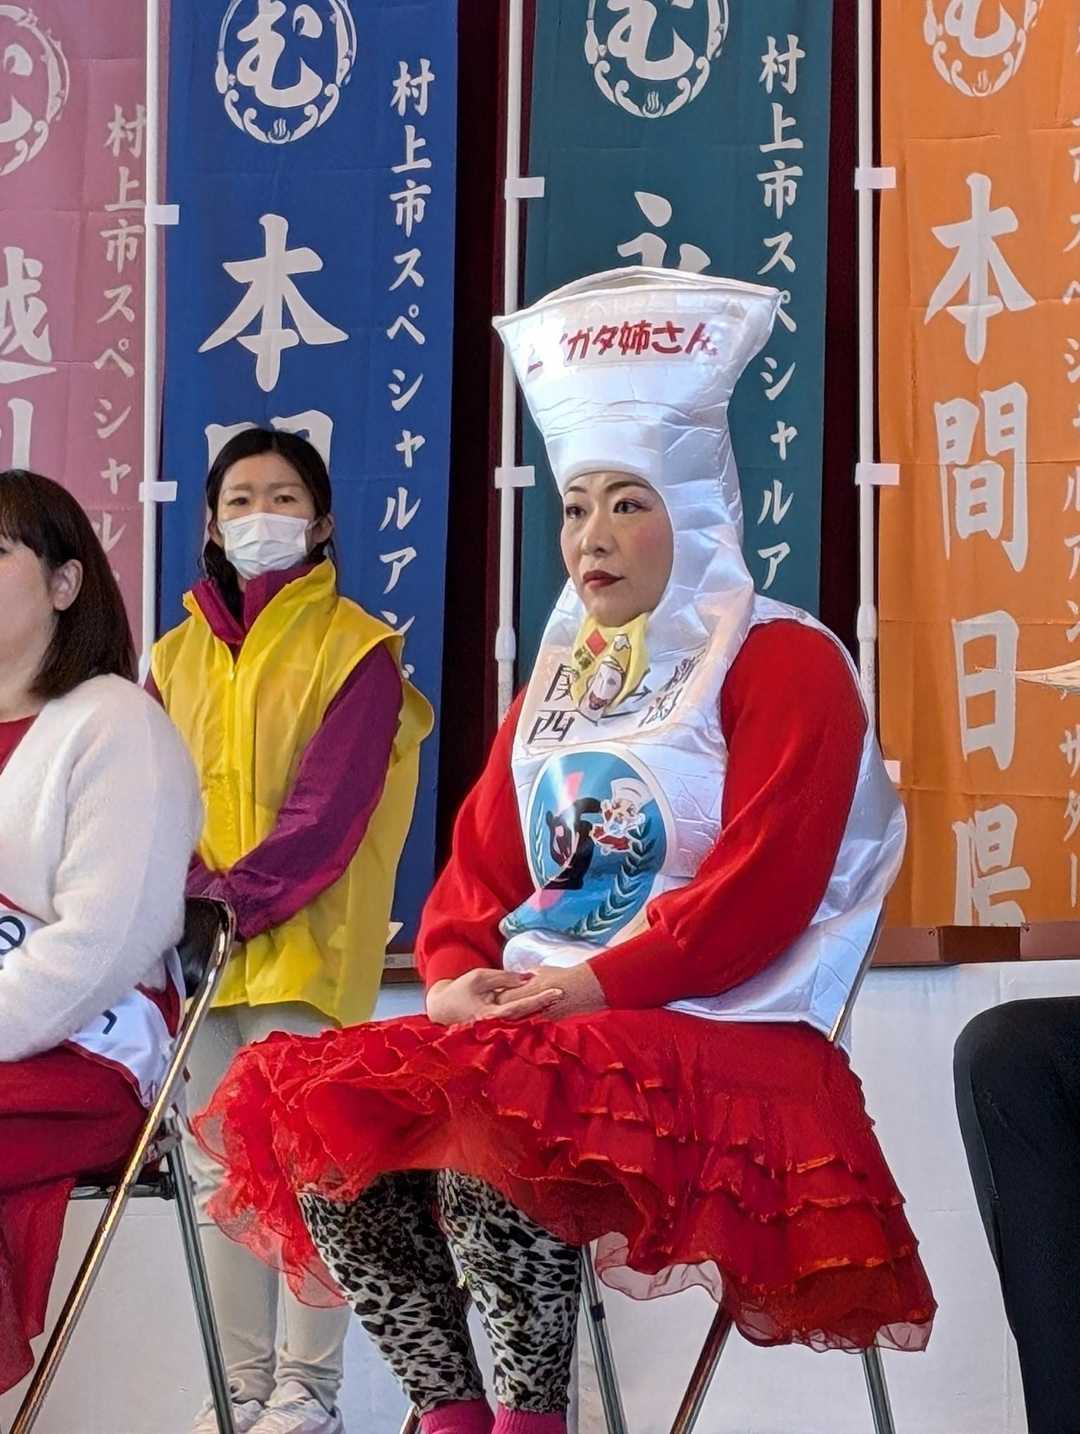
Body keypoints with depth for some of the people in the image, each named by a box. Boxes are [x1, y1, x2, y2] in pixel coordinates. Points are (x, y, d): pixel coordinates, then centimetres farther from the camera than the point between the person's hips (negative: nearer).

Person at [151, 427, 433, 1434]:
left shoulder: (355, 652, -1)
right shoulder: (178, 656, 14)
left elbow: (327, 813, -11)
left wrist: (234, 897, -20)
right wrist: (173, 898, -10)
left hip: (304, 948, -5)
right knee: (217, 1171, 7)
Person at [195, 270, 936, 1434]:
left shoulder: (781, 664, -2)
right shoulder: (554, 684, 22)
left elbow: (760, 888, -14)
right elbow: (481, 867, 19)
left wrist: (596, 986, -21)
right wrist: (459, 976, -3)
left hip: (721, 1035, -8)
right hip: (537, 1024, 8)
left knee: (486, 1114, -36)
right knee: (311, 1107, -16)